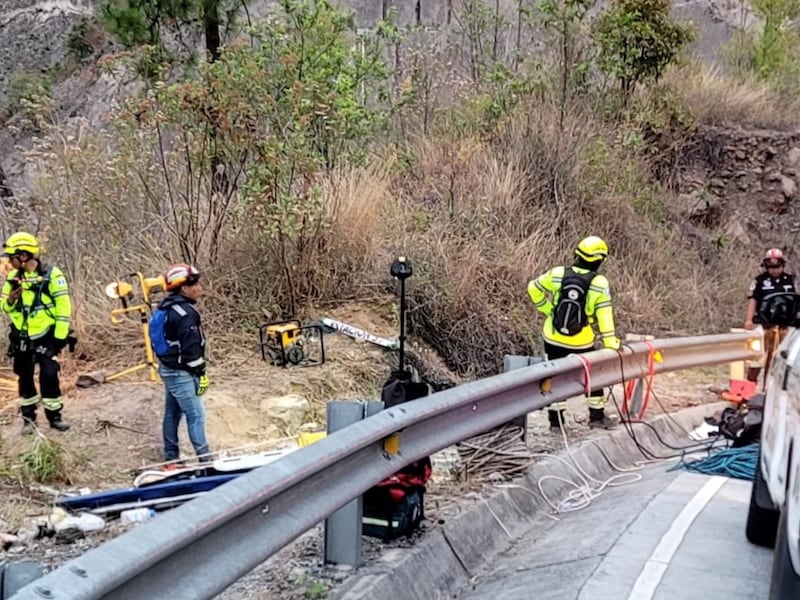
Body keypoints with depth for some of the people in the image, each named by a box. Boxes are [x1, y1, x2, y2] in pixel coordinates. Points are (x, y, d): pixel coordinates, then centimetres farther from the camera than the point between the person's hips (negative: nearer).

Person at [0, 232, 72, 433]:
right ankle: (28, 417, 21)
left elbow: (63, 308, -12)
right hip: (21, 338, 5)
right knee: (24, 377, 9)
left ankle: (54, 415, 5)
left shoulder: (51, 275, -12)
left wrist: (60, 337, -14)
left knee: (49, 375, -9)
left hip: (45, 336, -5)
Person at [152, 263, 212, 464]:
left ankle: (171, 456, 26)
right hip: (181, 373, -10)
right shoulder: (185, 313, -22)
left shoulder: (165, 307, 10)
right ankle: (204, 458, 1)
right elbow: (191, 348, -22)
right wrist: (201, 374, -15)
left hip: (168, 368, 10)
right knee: (196, 415, -4)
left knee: (172, 413, 17)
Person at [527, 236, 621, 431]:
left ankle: (556, 420, 21)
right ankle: (597, 417, 27)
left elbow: (534, 288, 4)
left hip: (553, 338, 2)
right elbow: (604, 315, -14)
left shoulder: (557, 274, -7)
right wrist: (610, 342, -8)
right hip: (581, 342, -2)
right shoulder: (599, 283, -14)